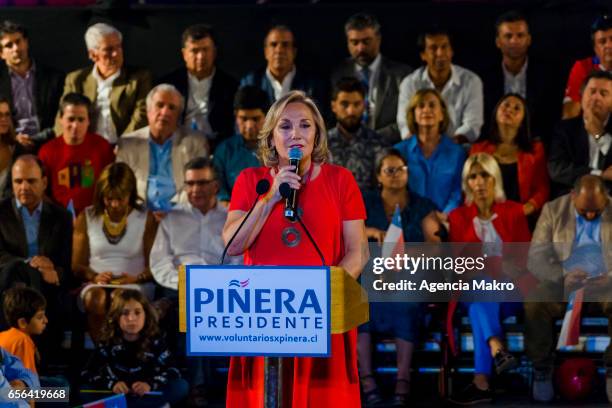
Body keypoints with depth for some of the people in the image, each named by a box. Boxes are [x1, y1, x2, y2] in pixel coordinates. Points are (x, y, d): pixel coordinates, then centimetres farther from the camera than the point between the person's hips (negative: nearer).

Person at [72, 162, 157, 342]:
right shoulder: (86, 218, 13)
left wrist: (136, 278, -14)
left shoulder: (146, 219, 10)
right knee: (96, 299, -37)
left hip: (136, 285, -1)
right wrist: (94, 277, -11)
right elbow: (77, 266, 10)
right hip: (96, 284, 1)